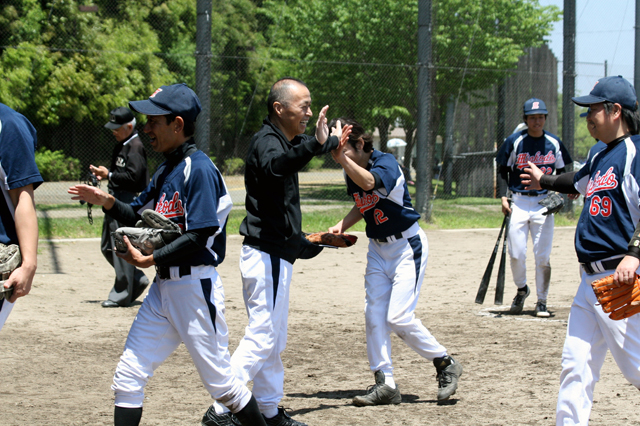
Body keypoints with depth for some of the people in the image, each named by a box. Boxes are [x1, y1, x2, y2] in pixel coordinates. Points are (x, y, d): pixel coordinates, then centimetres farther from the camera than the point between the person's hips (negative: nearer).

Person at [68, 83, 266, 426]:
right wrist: (108, 202, 0)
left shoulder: (199, 169, -15)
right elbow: (138, 217, 17)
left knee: (220, 380, 1)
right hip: (163, 288, 9)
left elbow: (198, 237, -21)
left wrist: (151, 260, -19)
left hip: (195, 287, -9)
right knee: (128, 378, 4)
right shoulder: (166, 169, 13)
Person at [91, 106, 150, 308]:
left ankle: (121, 295, 0)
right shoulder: (121, 145, 16)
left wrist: (109, 175, -16)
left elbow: (132, 176, -23)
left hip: (128, 200, -11)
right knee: (107, 247, 15)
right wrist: (104, 174, 5)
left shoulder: (135, 147, -14)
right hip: (115, 201, 11)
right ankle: (137, 280, 23)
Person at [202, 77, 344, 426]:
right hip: (267, 254, -10)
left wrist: (332, 141, 50)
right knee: (262, 335, -12)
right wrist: (315, 144, -56)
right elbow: (274, 165, -43)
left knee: (274, 338, 16)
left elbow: (300, 150, 38)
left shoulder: (285, 140, 13)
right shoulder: (265, 141, -18)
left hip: (277, 255, 10)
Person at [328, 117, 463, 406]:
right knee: (374, 314, -1)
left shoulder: (386, 163, -22)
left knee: (399, 317, -14)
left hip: (407, 246, -8)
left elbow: (369, 183, -45)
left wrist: (343, 156, -48)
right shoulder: (351, 173, 2)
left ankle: (445, 364, 6)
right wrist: (341, 226, 5)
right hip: (377, 249, 8)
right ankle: (385, 385, 4)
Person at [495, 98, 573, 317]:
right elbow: (503, 171, 5)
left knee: (543, 256, -3)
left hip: (543, 204, 1)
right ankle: (521, 289, 23)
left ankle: (541, 302, 9)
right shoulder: (515, 141, -1)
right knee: (516, 253, -5)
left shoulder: (554, 143, 5)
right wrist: (504, 197, -6)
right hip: (518, 202, -1)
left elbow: (562, 172, 15)